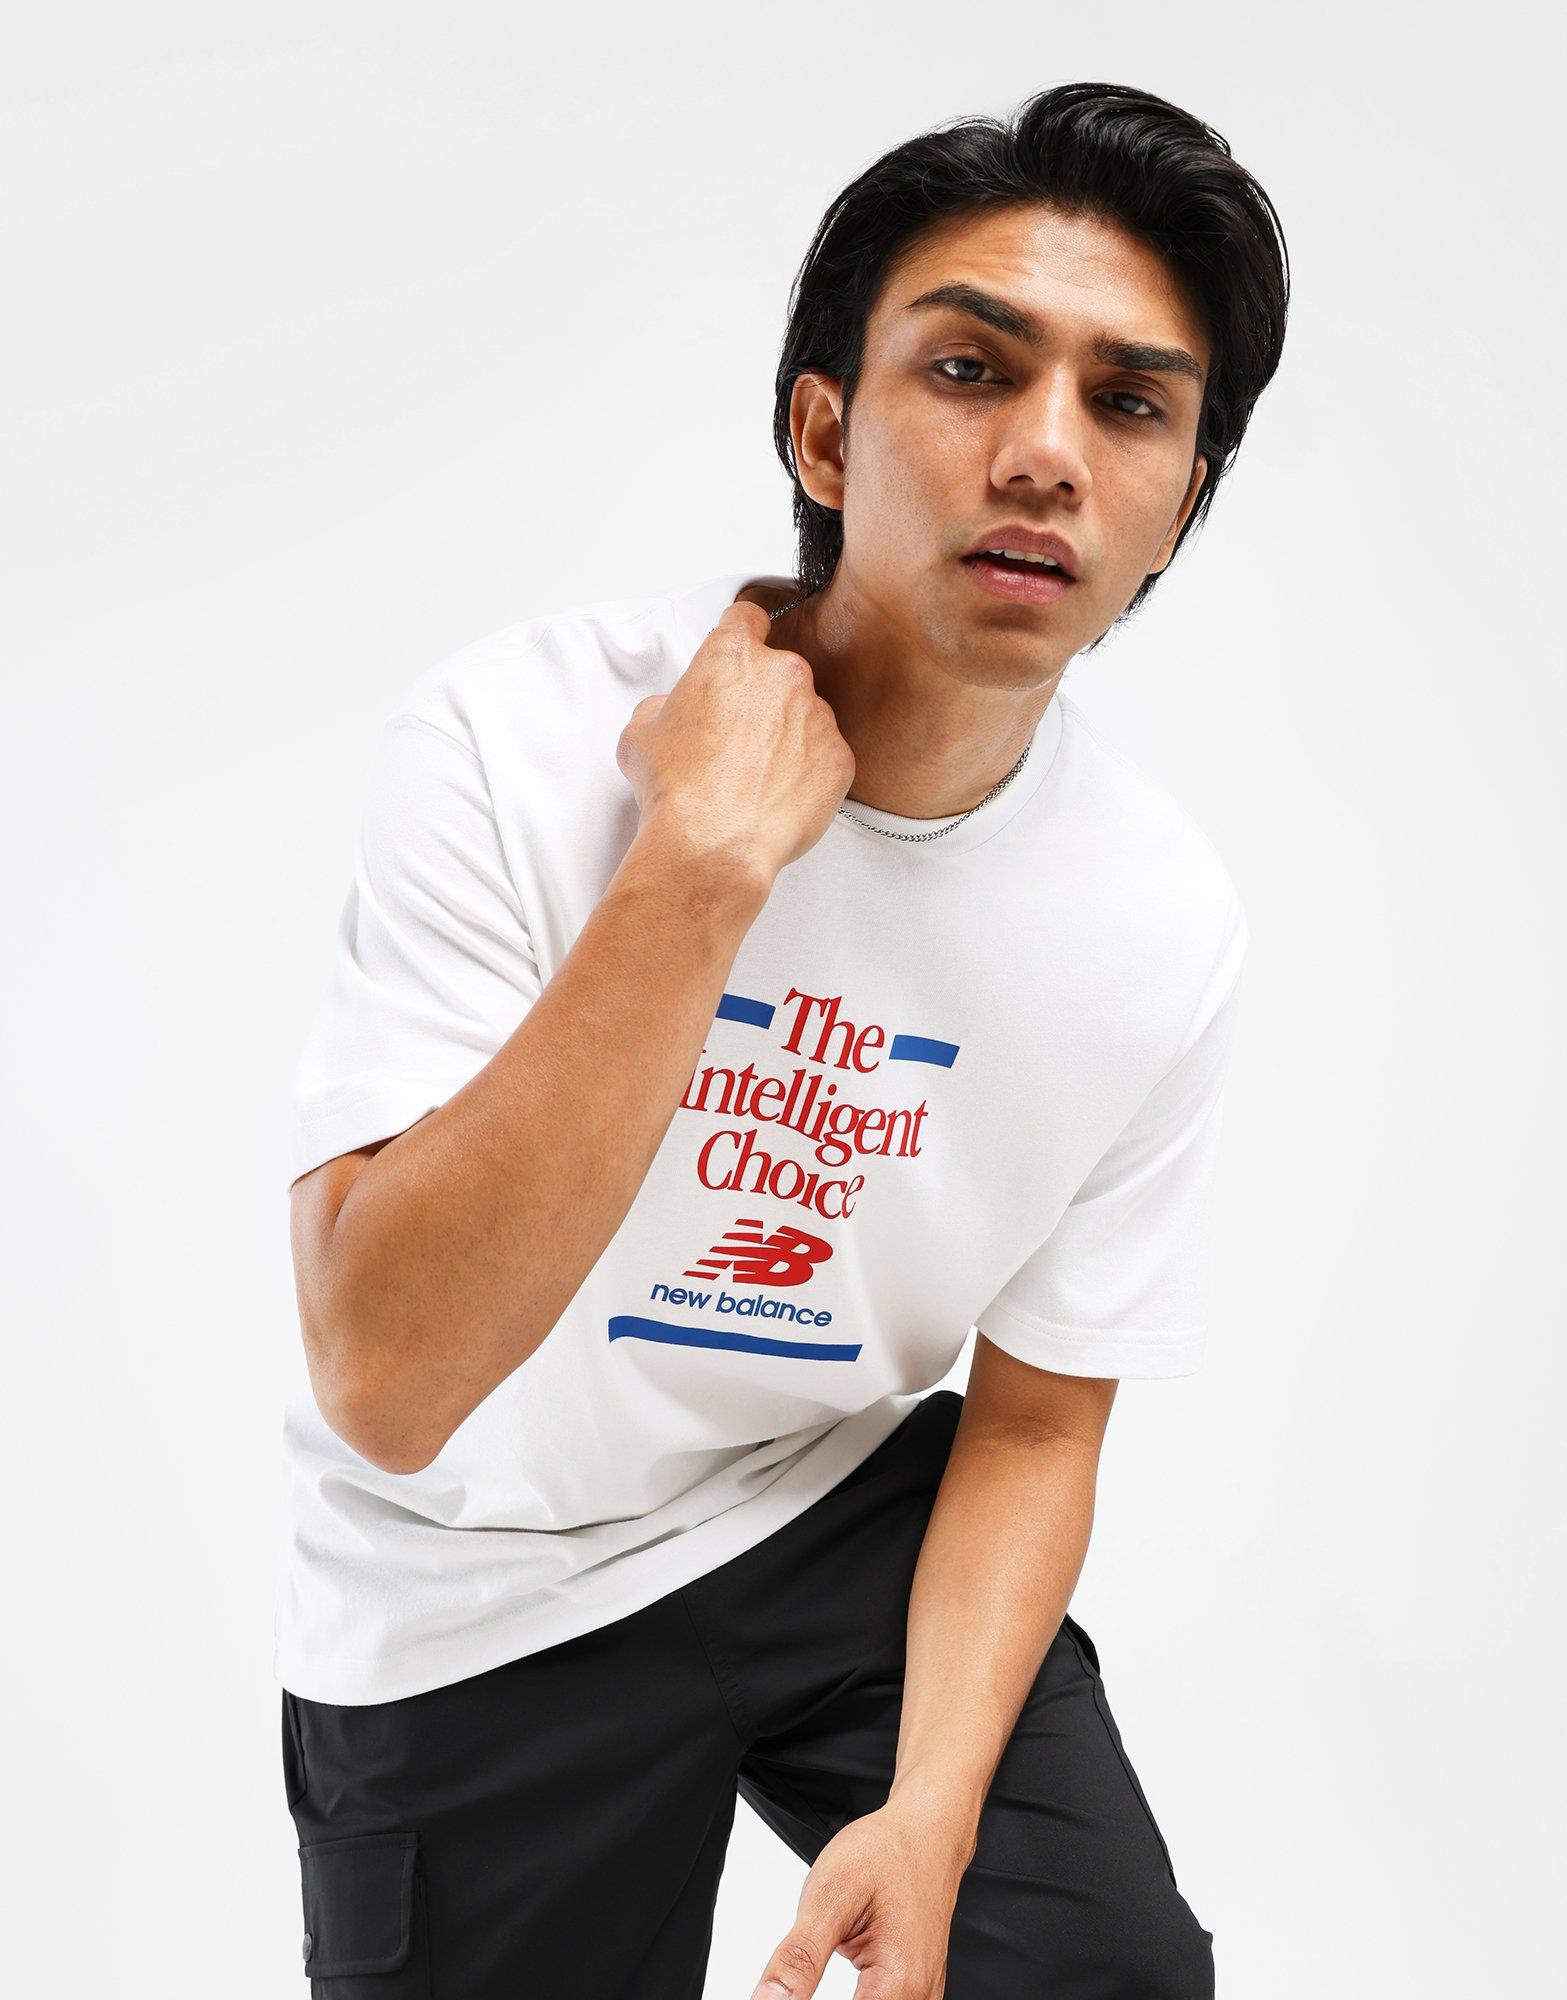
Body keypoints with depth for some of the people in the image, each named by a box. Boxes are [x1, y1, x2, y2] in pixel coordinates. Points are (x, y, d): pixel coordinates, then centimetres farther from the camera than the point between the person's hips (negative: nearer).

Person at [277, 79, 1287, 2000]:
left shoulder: (1164, 924, -14)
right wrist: (702, 856, -37)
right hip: (483, 1590, -2)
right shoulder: (513, 742, -25)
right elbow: (387, 1386, -34)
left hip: (850, 1509, 3)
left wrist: (932, 1810, -17)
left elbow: (1034, 1422, -2)